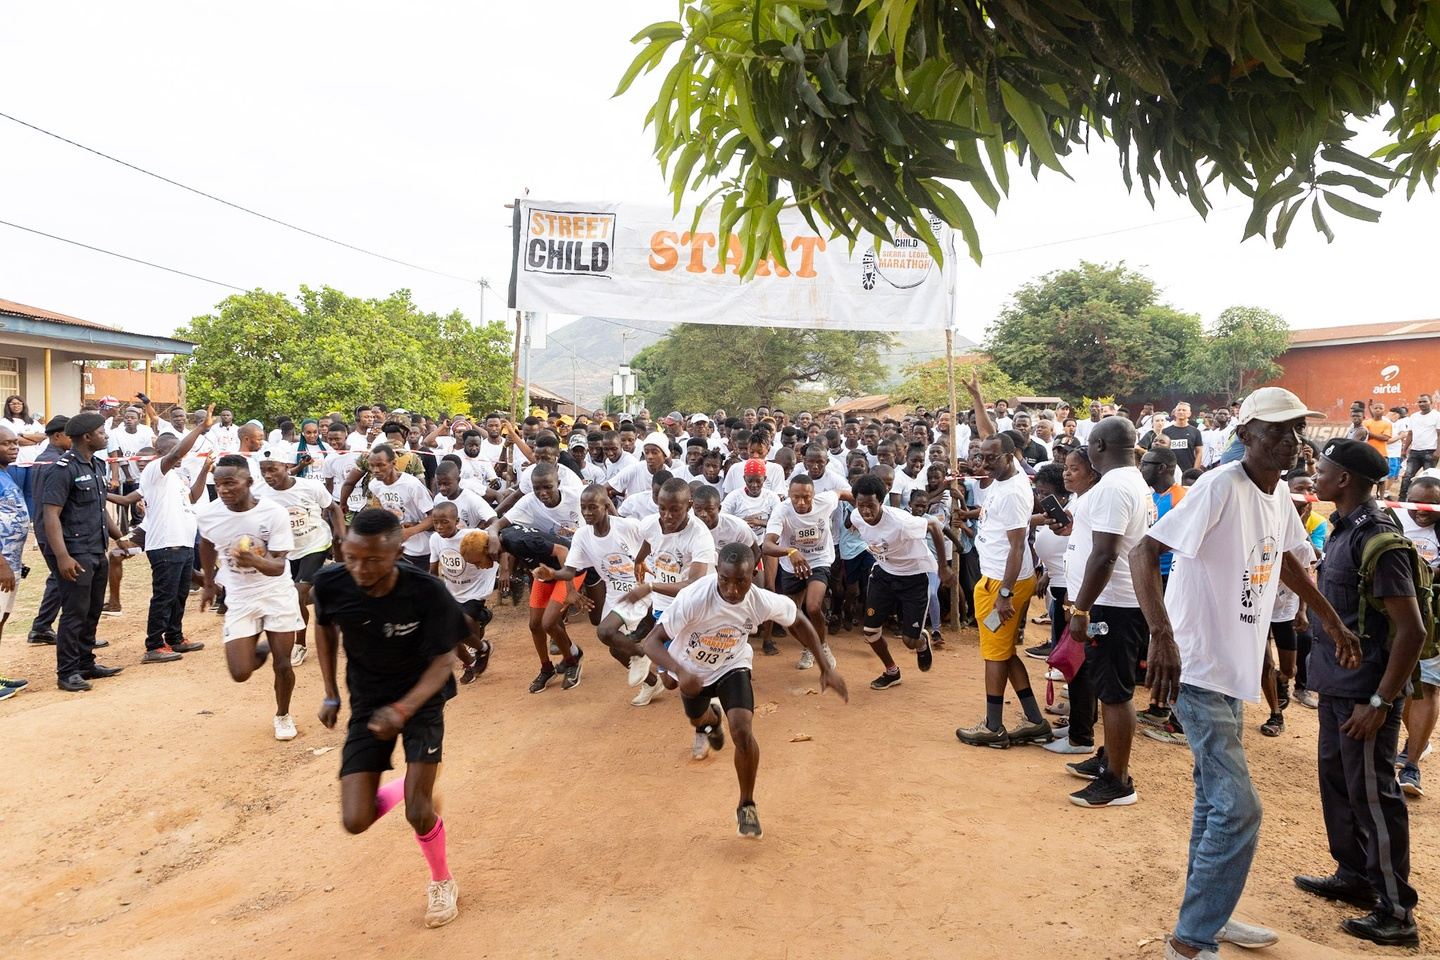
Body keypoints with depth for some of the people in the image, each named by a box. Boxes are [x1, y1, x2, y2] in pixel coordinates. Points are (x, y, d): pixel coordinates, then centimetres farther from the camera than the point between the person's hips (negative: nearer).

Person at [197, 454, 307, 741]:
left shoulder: (274, 512, -21)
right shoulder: (208, 514, -12)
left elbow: (278, 566, -22)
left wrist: (256, 561, -44)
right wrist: (208, 584, 21)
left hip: (277, 593, -2)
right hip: (239, 598, 2)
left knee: (283, 664, 0)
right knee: (240, 673, -7)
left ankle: (283, 715, 29)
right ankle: (259, 651, 29)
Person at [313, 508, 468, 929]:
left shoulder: (427, 592, -29)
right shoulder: (330, 584, -20)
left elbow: (444, 660, -19)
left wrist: (403, 709, -33)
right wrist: (330, 694, 4)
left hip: (420, 698, -3)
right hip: (367, 703, 3)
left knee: (418, 812, -10)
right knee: (356, 821, -5)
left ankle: (442, 882, 23)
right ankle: (410, 784, 31)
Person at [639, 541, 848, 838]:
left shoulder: (763, 602, -32)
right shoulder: (693, 598, -41)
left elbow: (797, 622, -10)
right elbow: (652, 641, -38)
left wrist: (826, 668, -12)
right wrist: (680, 672, -57)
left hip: (732, 667, 0)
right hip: (691, 670, 1)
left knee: (742, 731, -21)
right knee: (697, 719, 27)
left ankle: (747, 807, 3)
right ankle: (709, 719, 69)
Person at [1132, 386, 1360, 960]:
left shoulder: (1279, 495, 6)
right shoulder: (1220, 487, -20)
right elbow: (1145, 551, -28)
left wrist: (1333, 622, 30)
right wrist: (1162, 635, -38)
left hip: (1233, 669, 9)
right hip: (1197, 670, -9)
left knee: (1216, 801, 19)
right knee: (1238, 810, -8)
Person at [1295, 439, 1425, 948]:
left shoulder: (1377, 538, -20)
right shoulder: (1344, 528, 8)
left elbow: (1411, 629, -22)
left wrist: (1381, 702, -21)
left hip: (1365, 691, -9)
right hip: (1338, 684, 9)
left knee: (1371, 795, 0)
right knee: (1337, 781, 18)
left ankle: (1396, 912, 12)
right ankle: (1353, 875, 33)